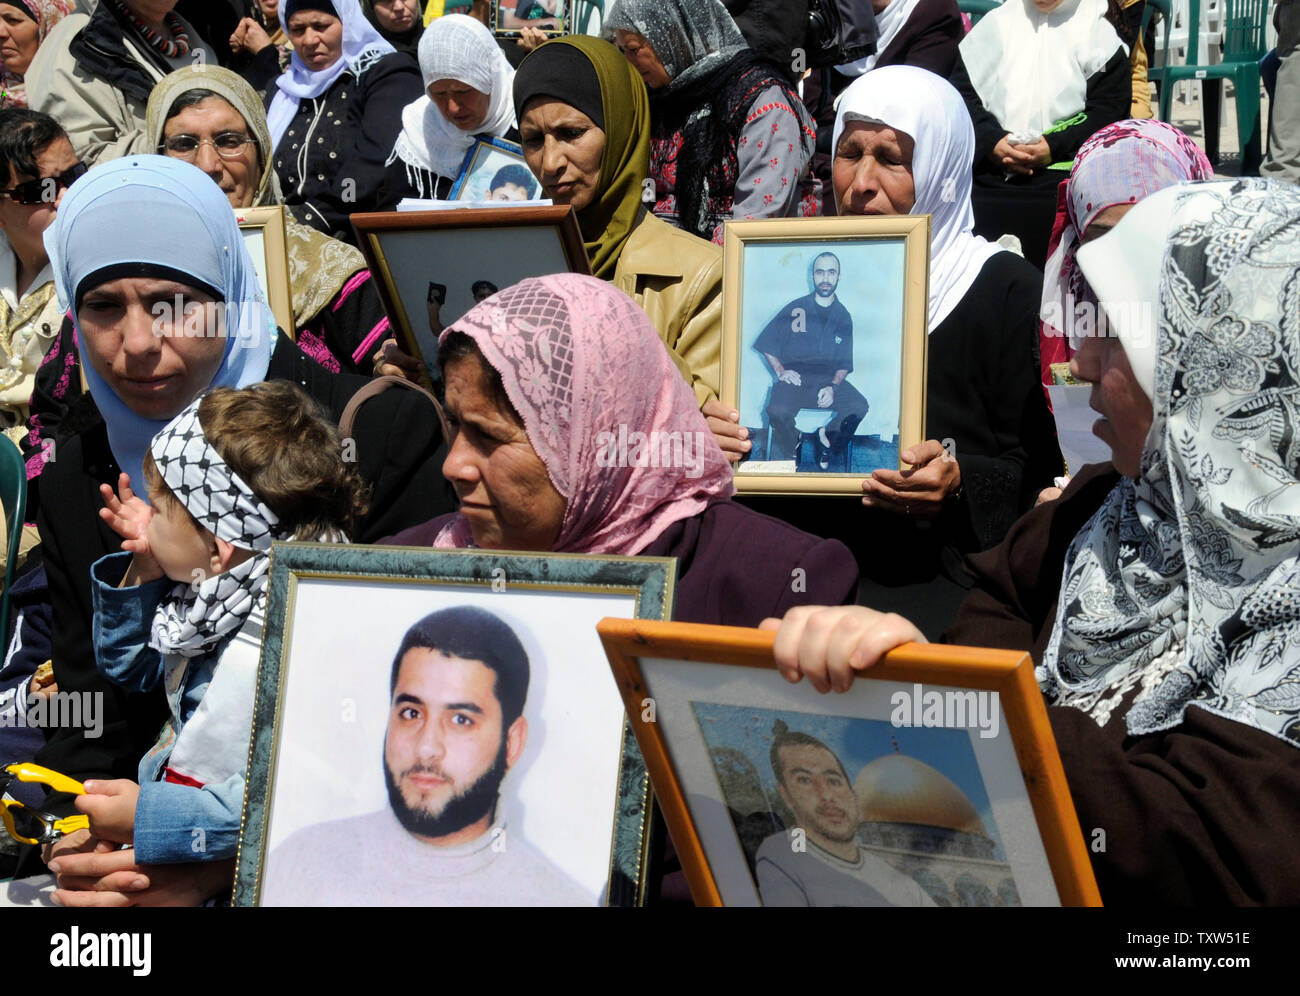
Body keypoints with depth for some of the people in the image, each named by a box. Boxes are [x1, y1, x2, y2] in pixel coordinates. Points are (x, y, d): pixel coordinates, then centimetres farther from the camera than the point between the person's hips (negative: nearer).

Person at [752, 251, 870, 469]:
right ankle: (790, 451, 0)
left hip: (828, 380, 2)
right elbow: (766, 344, 8)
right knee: (777, 411, -33)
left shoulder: (843, 317, 11)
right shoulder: (796, 309, 5)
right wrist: (780, 371, -7)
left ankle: (828, 436, 3)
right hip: (794, 379, -2)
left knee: (859, 407, -27)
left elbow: (845, 363, 10)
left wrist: (833, 387, -9)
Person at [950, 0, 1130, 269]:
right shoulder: (995, 23, 15)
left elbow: (1109, 110, -2)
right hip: (988, 178, 3)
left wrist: (1054, 148, -16)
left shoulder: (1098, 33, 7)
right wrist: (991, 142, -11)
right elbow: (961, 92, 7)